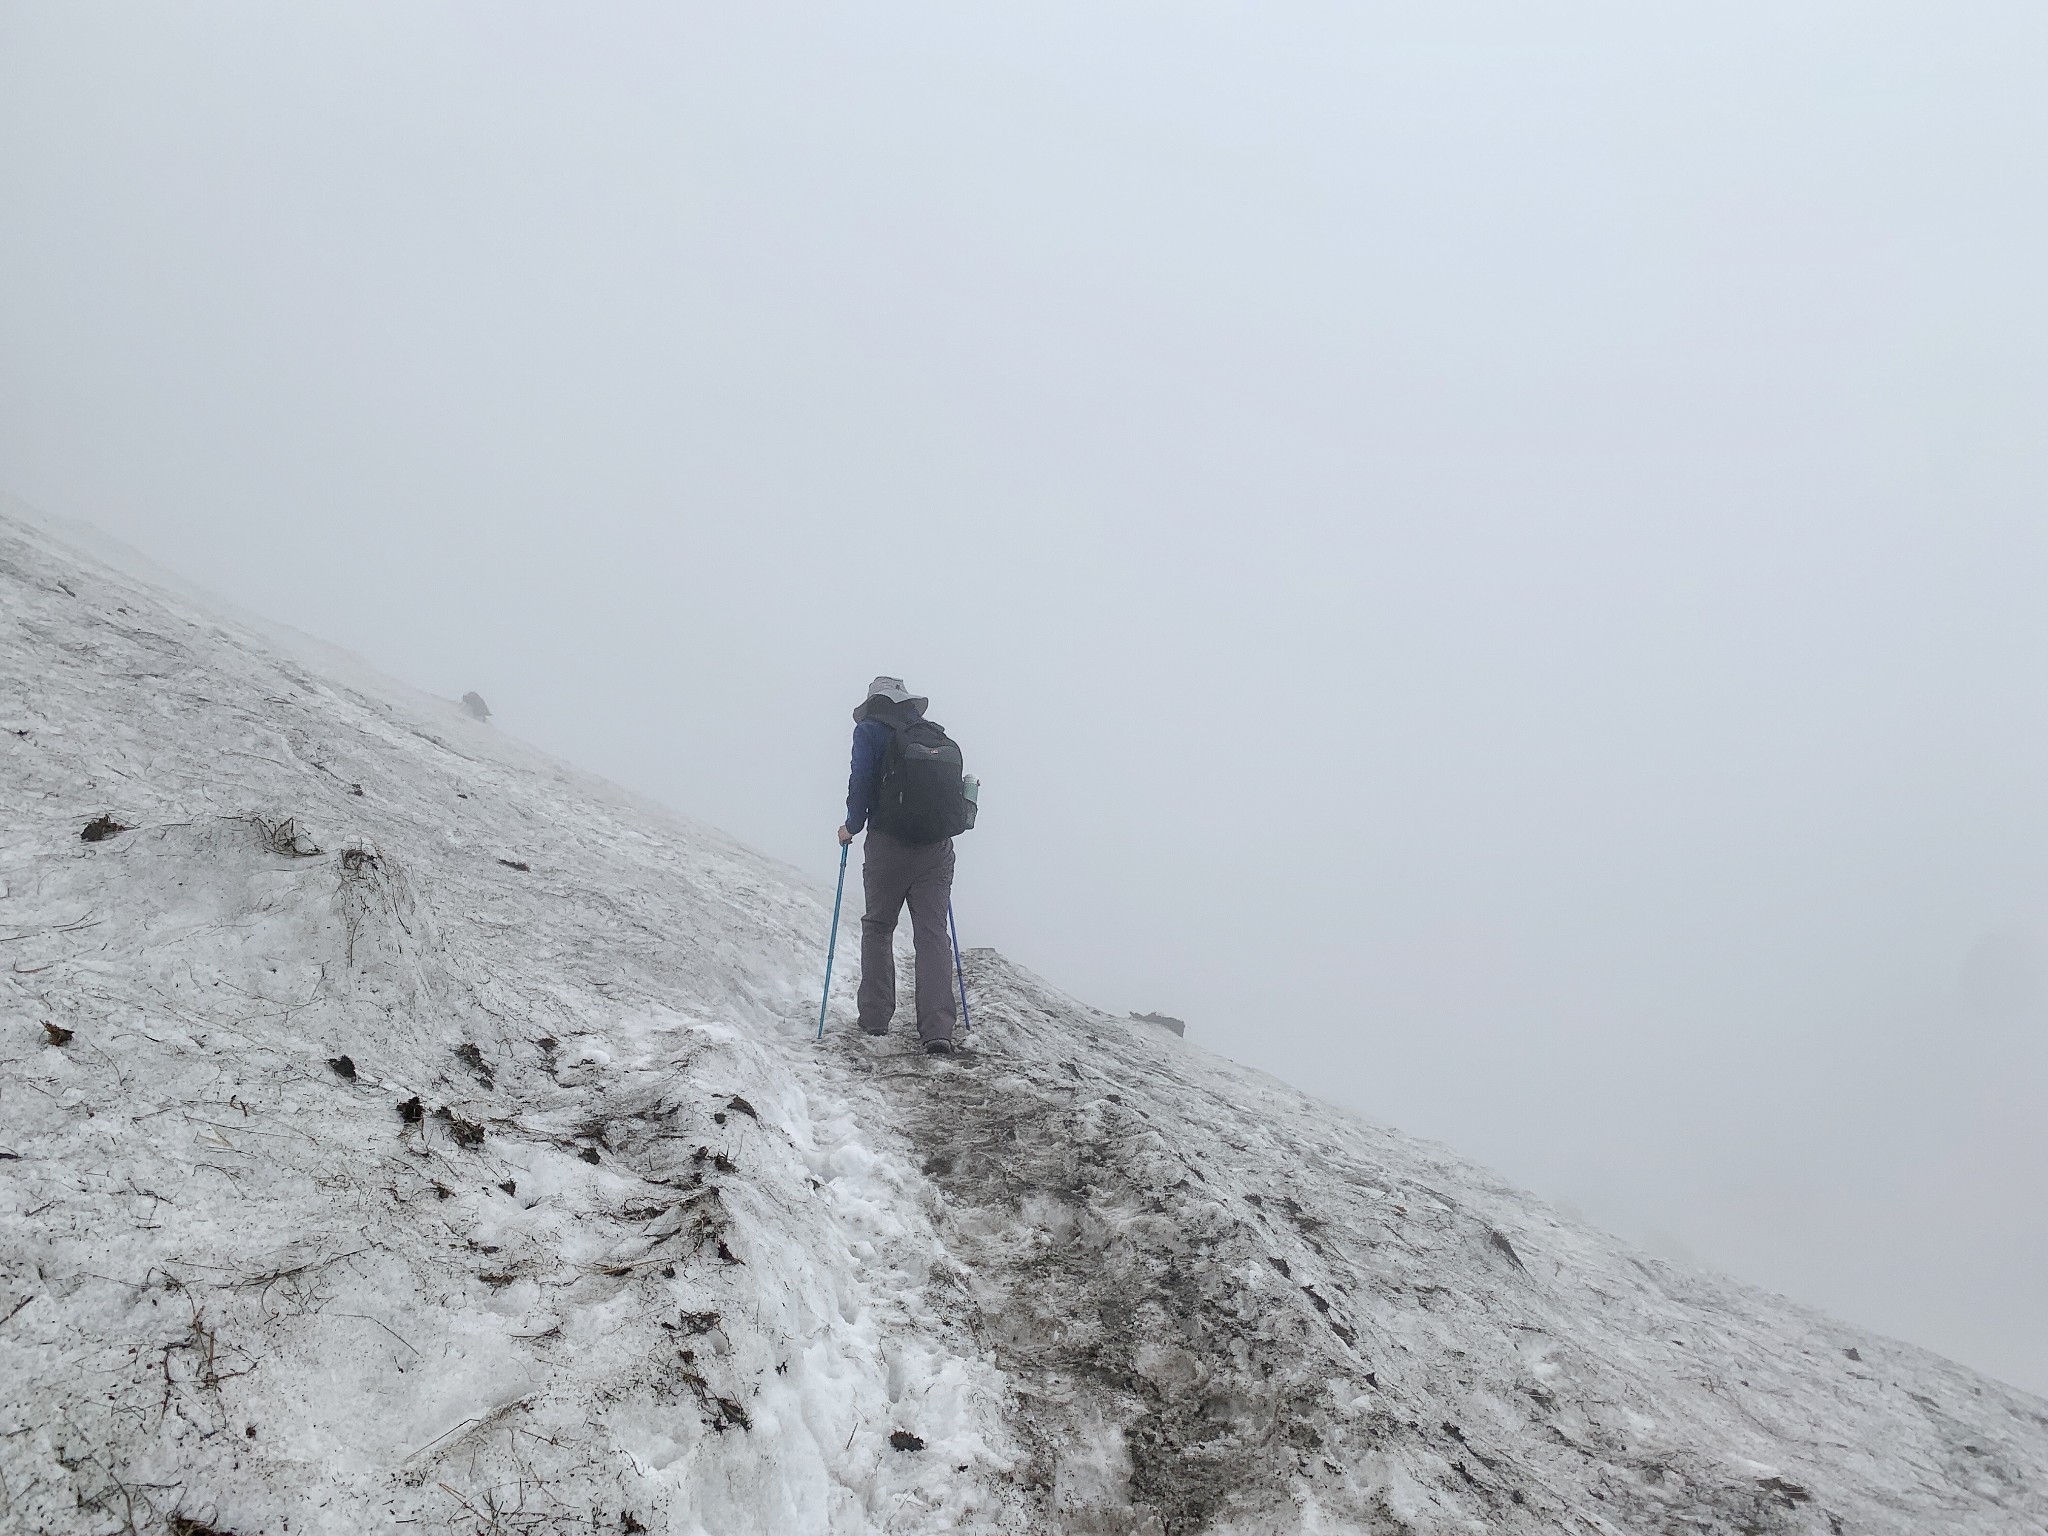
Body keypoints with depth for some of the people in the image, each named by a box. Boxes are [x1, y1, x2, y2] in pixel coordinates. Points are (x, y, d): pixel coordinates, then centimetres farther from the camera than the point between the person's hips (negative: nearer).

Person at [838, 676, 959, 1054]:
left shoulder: (869, 730, 1)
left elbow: (862, 781, -9)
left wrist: (852, 825, 4)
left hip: (889, 843, -3)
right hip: (936, 847, 3)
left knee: (877, 929, 14)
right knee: (933, 934, 1)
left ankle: (875, 1019, 14)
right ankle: (938, 1030, -9)